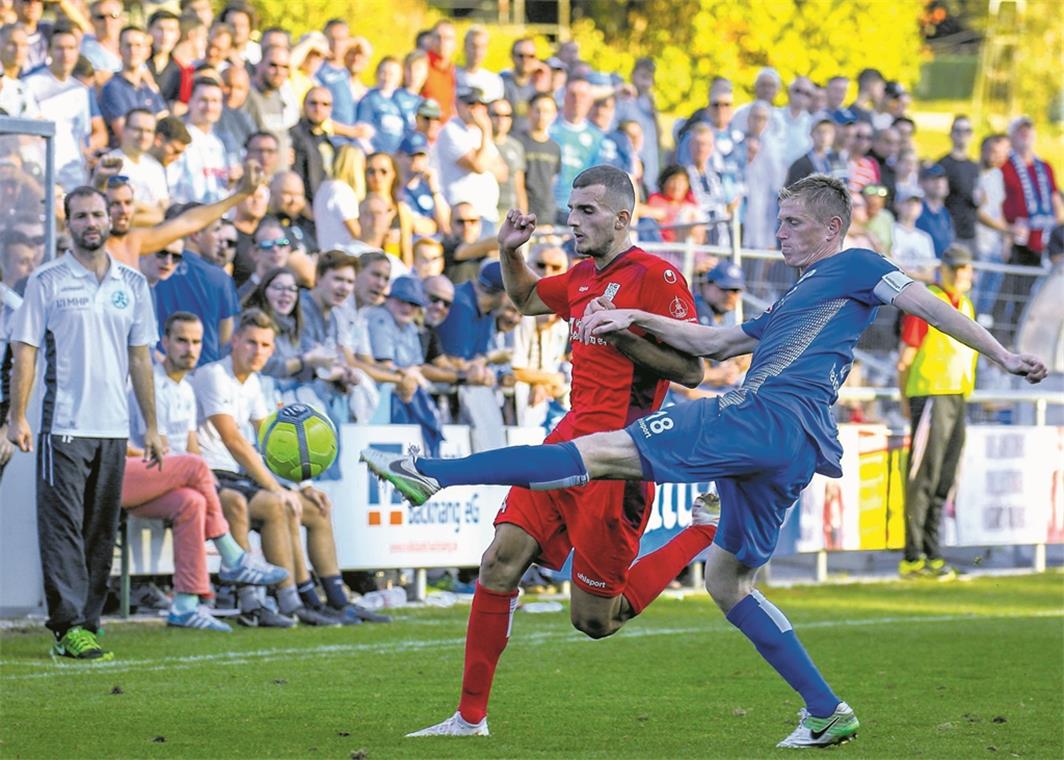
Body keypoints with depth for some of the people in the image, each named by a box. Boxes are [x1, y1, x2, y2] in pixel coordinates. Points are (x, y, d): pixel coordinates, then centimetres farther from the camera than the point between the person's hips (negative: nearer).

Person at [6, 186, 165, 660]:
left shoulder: (132, 283, 11)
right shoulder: (47, 281, -1)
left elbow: (140, 358, 15)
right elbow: (24, 351, -2)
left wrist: (151, 427, 12)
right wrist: (16, 418, -9)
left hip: (114, 427, 5)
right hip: (64, 426, -4)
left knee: (101, 532, 8)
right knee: (64, 527, -9)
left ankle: (87, 622, 15)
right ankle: (68, 628, -13)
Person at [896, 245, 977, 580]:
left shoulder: (966, 306, 19)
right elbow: (905, 358, -7)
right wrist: (906, 400, -7)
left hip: (958, 397, 8)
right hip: (931, 394, -8)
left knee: (944, 479, 10)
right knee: (923, 477, -9)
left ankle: (931, 554, 16)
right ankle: (913, 558, -9)